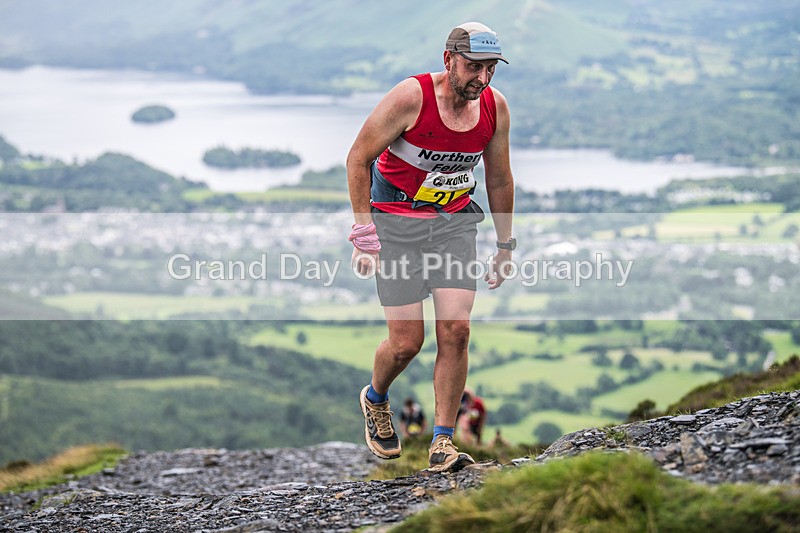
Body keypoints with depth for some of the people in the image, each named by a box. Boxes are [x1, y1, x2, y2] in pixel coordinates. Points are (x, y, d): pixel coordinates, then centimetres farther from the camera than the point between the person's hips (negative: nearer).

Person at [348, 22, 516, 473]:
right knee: (407, 342, -5)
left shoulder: (496, 107, -6)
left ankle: (443, 444, -3)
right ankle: (375, 399, 29)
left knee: (456, 330, -10)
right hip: (396, 222, -4)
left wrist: (506, 245, 12)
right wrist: (364, 231, -15)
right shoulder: (410, 98, -21)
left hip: (455, 222, 4)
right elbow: (358, 159, -11)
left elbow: (500, 179, 9)